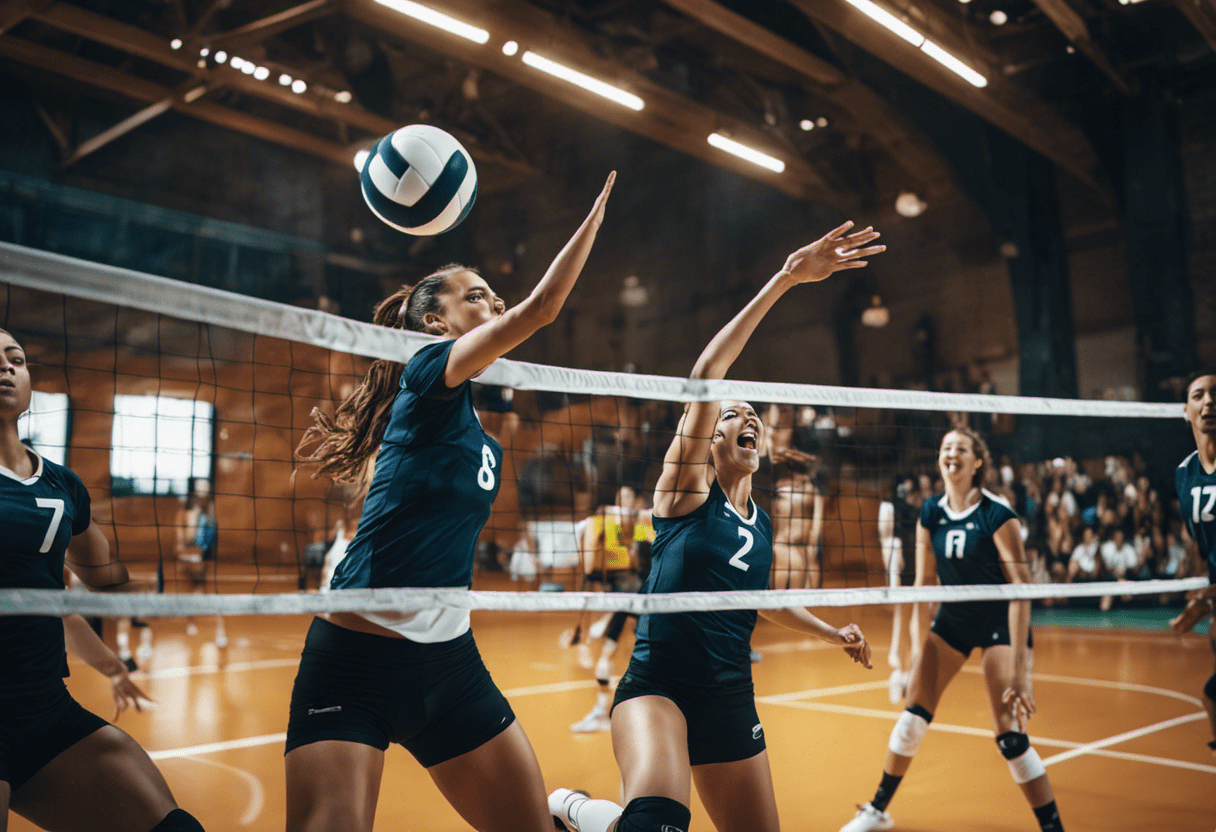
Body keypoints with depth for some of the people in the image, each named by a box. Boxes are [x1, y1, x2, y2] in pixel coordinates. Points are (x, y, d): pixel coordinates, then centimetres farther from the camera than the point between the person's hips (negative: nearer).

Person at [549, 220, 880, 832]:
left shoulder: (761, 524, 13)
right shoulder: (687, 486, -4)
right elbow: (705, 374, -19)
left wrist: (830, 631, 25)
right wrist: (782, 281, -25)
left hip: (730, 702, 7)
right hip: (656, 686, -7)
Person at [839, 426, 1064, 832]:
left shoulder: (997, 514, -22)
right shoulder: (930, 513, -6)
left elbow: (1021, 585, -23)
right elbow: (923, 580, 2)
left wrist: (1019, 664, -27)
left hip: (1000, 620, -4)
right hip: (953, 616, 5)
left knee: (1009, 733, -12)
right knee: (913, 713, 3)